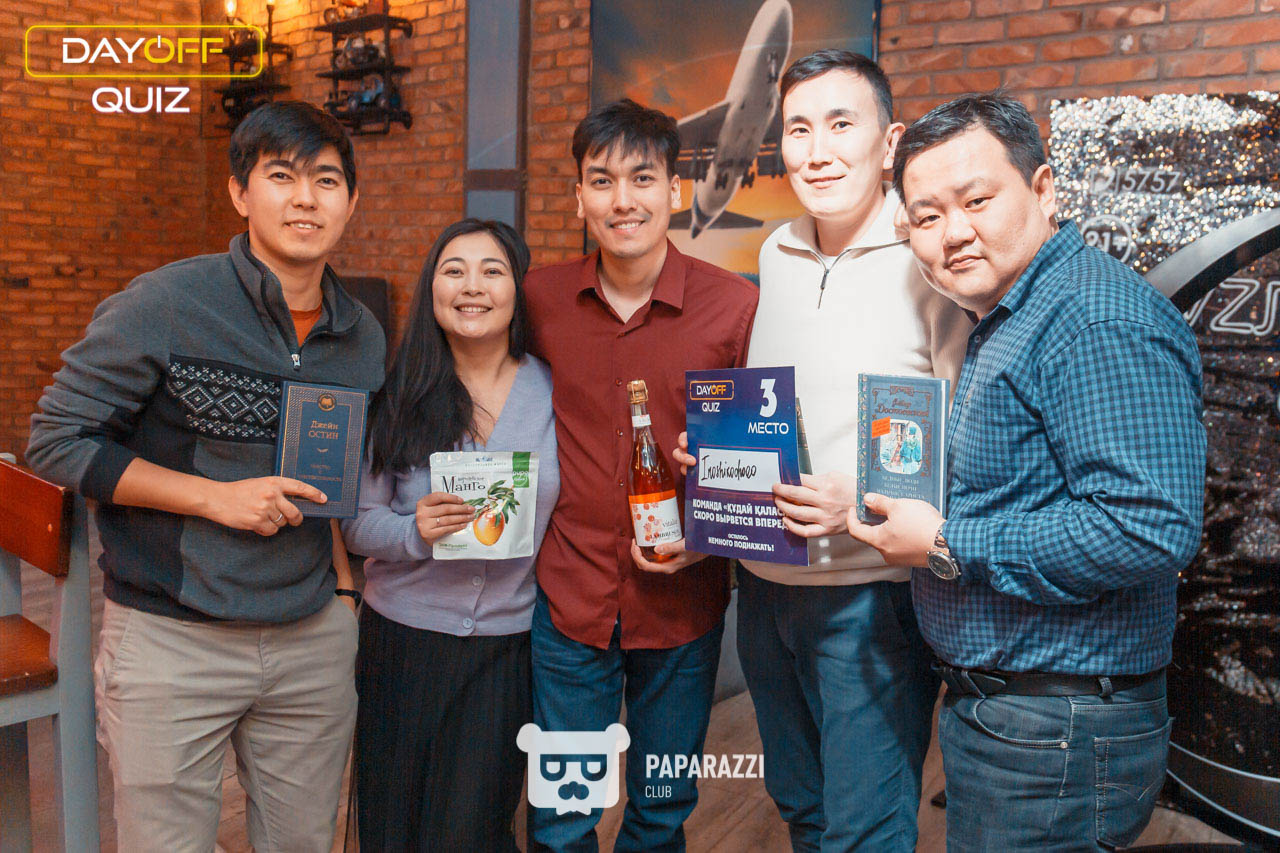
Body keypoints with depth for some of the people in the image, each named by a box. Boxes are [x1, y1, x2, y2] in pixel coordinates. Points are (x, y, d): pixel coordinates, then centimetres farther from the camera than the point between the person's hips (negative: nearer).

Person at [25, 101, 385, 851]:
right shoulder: (167, 305, -11)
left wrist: (346, 577, 7)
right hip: (171, 639, -4)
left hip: (314, 637, 5)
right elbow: (56, 439, -9)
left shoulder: (365, 336, 5)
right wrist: (215, 497, -17)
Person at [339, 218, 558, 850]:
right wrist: (415, 532, -20)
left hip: (507, 645, 0)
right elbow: (357, 521, -2)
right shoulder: (399, 394, -3)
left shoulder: (556, 392, -1)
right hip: (404, 638, 1)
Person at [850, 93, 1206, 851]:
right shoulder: (1004, 323, 12)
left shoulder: (1099, 321, -22)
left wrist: (948, 546, -23)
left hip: (1057, 736, -10)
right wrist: (903, 509, 6)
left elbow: (1151, 528, -30)